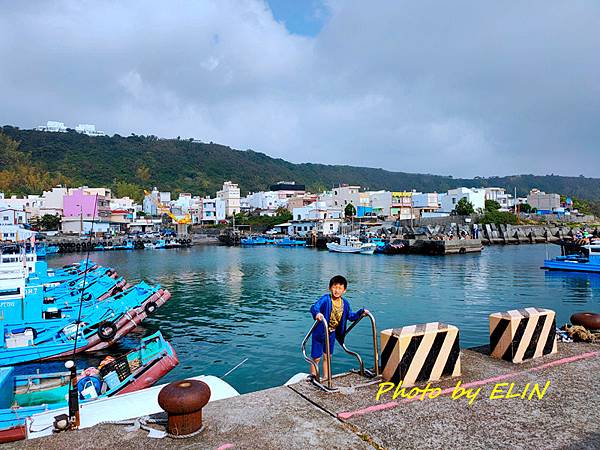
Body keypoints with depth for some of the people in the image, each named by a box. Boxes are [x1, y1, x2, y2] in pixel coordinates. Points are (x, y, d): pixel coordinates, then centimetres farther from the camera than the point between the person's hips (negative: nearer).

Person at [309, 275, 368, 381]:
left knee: (327, 356, 21)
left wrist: (361, 312, -3)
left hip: (332, 333, 6)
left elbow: (350, 316, 10)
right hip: (319, 333, -5)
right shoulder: (326, 299, -24)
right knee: (316, 358, 5)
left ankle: (325, 378, 36)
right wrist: (317, 313, -61)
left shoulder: (345, 303, -4)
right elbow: (314, 307, -40)